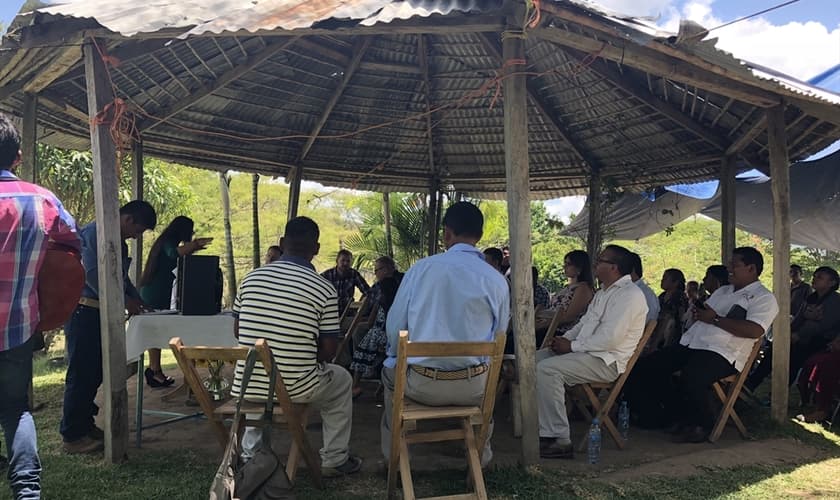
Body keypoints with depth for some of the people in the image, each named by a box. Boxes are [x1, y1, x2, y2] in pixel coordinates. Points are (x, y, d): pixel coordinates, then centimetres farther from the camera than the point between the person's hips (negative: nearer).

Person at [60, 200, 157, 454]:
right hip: (83, 310, -9)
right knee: (81, 373, -5)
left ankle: (85, 424, 24)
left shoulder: (118, 242, 17)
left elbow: (121, 277, 23)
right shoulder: (94, 233, -13)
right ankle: (73, 436, 1)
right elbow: (92, 274, -21)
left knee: (95, 371, 13)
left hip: (99, 312, 9)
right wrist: (125, 301, -18)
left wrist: (138, 300, 9)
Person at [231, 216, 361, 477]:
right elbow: (329, 349, -7)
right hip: (294, 389, -4)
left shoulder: (251, 278, 0)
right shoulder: (324, 290, -11)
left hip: (245, 387, 4)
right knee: (342, 380, 27)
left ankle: (251, 453, 40)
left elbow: (237, 331, 11)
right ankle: (334, 460, 32)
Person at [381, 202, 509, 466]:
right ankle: (481, 453, 50)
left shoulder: (421, 268, -7)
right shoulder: (497, 280, -6)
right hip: (473, 388, 1)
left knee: (390, 368, 34)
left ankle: (392, 455, 42)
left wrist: (398, 354, 18)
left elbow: (394, 328, -3)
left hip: (421, 384, -1)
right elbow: (498, 337, 6)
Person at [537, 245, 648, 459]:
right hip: (587, 352, 10)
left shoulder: (629, 294, -15)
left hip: (607, 361, -10)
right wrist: (564, 339, 4)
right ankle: (541, 427, 4)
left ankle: (560, 440, -22)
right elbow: (584, 322, 24)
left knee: (547, 369, -27)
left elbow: (610, 338, -24)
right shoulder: (604, 292, 18)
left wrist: (572, 346, -16)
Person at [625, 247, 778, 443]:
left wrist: (715, 319, -11)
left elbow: (755, 331, -16)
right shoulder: (722, 291, 28)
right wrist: (698, 313, 6)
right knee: (645, 367, -5)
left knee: (690, 378, -37)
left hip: (721, 353, -9)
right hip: (689, 345, 9)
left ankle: (701, 425, -10)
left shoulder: (763, 298, 2)